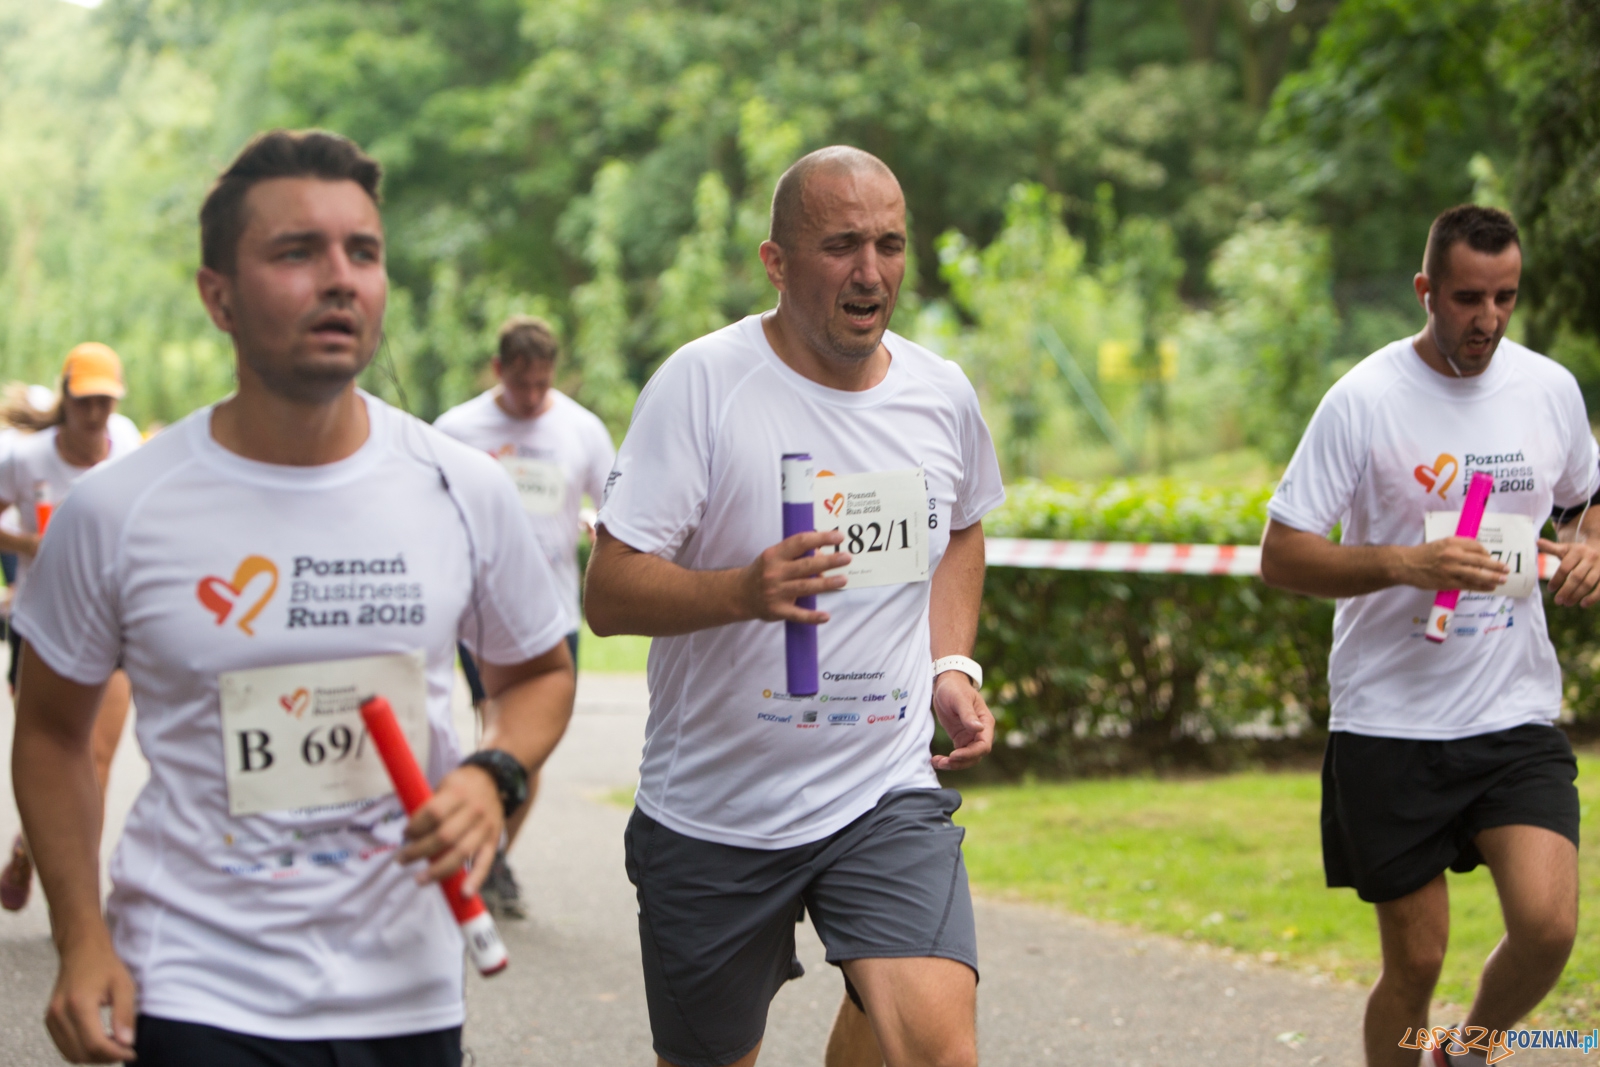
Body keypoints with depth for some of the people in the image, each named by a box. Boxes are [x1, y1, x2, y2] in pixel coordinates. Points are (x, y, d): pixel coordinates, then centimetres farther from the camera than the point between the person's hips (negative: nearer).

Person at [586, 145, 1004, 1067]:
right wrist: (741, 590, -32)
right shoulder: (703, 383, -11)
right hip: (713, 809, -2)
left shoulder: (944, 396, 3)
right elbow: (609, 593, -15)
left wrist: (954, 664, 9)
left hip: (887, 793, 2)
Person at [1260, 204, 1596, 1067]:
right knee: (1415, 962, 2)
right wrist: (1405, 562, -23)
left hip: (1518, 714, 3)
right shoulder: (1365, 399, -8)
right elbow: (1280, 555, -8)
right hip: (1391, 723, -3)